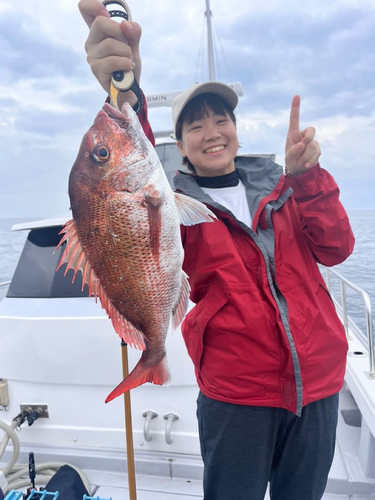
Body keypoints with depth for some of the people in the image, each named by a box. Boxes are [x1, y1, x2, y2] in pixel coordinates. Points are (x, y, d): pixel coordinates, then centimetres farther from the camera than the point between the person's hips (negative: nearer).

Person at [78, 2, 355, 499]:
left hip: (318, 384, 4)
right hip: (235, 394, -3)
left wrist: (306, 177, -18)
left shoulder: (278, 186, 6)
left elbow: (336, 249, -3)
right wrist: (126, 101, -45)